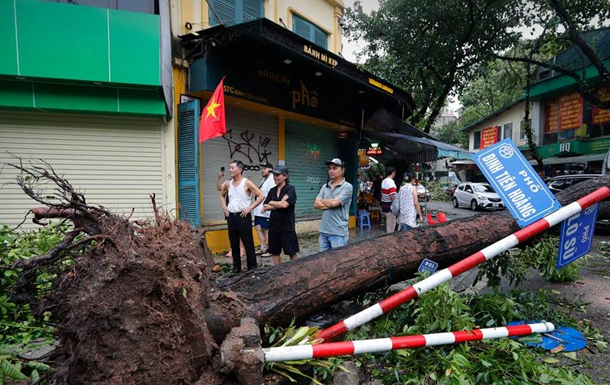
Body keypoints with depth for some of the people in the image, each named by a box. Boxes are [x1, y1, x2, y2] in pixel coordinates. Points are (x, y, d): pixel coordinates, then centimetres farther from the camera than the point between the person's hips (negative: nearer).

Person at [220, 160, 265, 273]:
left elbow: (261, 196, -11)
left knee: (248, 242, 0)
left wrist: (250, 208, -14)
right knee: (234, 243, 12)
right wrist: (224, 207, 12)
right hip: (231, 216, 6)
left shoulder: (247, 183, -8)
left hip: (243, 216, -5)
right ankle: (236, 266, 24)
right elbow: (222, 195, 28)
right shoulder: (228, 184, 8)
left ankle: (252, 266, 10)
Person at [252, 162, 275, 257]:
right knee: (258, 228, 13)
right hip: (259, 210, 10)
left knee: (267, 230, -2)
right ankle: (263, 248, 23)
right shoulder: (264, 179, 17)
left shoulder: (272, 179, -14)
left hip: (266, 211, -10)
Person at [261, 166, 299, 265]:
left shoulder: (290, 189, -8)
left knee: (292, 253, 4)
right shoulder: (272, 191, 9)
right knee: (274, 252, 13)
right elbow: (265, 207, 1)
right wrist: (279, 204, -12)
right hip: (273, 226, 6)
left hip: (287, 227, -6)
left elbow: (285, 205, -22)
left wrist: (271, 203, -5)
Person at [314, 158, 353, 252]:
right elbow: (316, 204, 1)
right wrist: (329, 204, -13)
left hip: (338, 233, -5)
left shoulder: (347, 187, -8)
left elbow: (334, 203, -18)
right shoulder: (325, 186, 10)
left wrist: (322, 200, 0)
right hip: (323, 231, 6)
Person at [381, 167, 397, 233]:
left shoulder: (384, 181, 10)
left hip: (384, 203, 9)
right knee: (391, 222, -1)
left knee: (388, 221, 17)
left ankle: (388, 233, 24)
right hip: (390, 205, -9)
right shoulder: (391, 182, -18)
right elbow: (392, 195, -23)